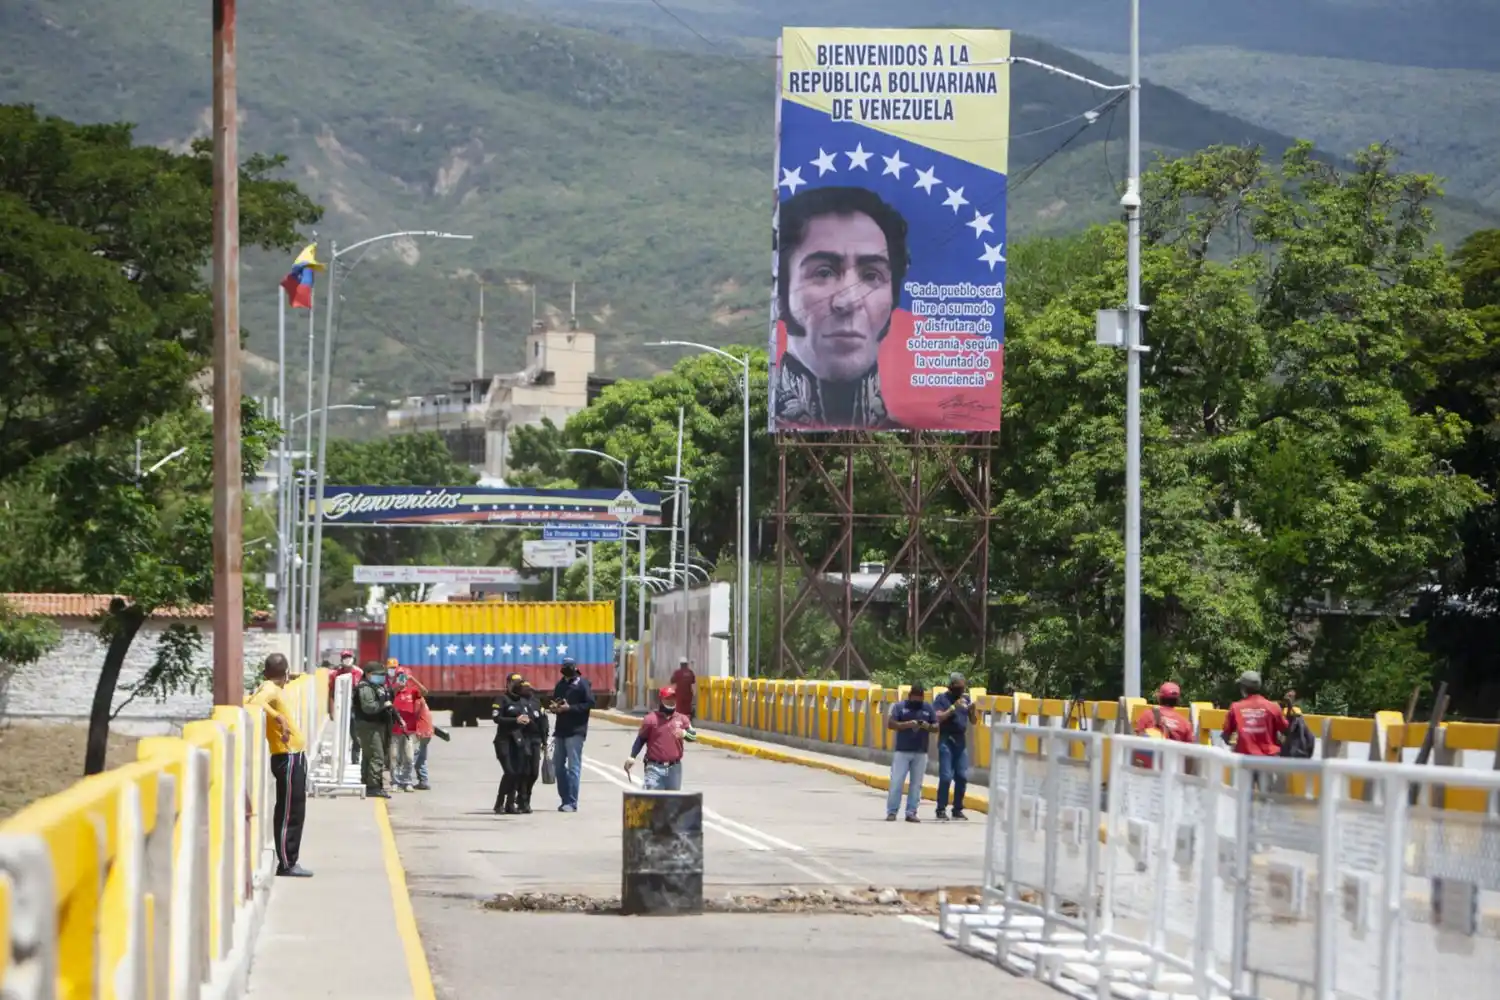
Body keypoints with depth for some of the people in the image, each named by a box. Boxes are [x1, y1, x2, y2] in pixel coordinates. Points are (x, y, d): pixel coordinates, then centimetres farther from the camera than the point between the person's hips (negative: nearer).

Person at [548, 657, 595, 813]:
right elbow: (555, 700, 26)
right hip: (561, 730, 8)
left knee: (573, 767, -8)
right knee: (558, 765, 9)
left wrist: (570, 708, -18)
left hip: (575, 731, -8)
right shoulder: (561, 684, 17)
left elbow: (590, 703, -11)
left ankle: (572, 802, -9)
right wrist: (555, 706, 2)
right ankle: (565, 800, 18)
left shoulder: (582, 683, -4)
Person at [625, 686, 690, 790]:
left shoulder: (682, 719, 9)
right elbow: (641, 739, 3)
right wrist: (632, 756, -8)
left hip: (674, 769, 4)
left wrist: (684, 734, -19)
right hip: (655, 768, -4)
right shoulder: (651, 719, 0)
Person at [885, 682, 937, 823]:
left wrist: (928, 727, -13)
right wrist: (906, 724, -19)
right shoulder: (900, 707, 1)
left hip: (921, 753, 2)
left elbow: (937, 726, 10)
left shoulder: (928, 708, 8)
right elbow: (890, 724, -5)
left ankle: (911, 812, 8)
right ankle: (891, 812, 0)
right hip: (902, 751, -2)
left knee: (916, 784, 3)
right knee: (896, 782, -4)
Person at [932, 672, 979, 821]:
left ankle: (958, 809, 10)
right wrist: (954, 707, -20)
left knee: (962, 777, 1)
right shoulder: (942, 699, -2)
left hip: (961, 741, 5)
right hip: (946, 740, -5)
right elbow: (938, 717, -13)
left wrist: (973, 709, -8)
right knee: (946, 777, -9)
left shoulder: (966, 698, 11)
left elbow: (974, 721, 12)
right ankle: (941, 809, -5)